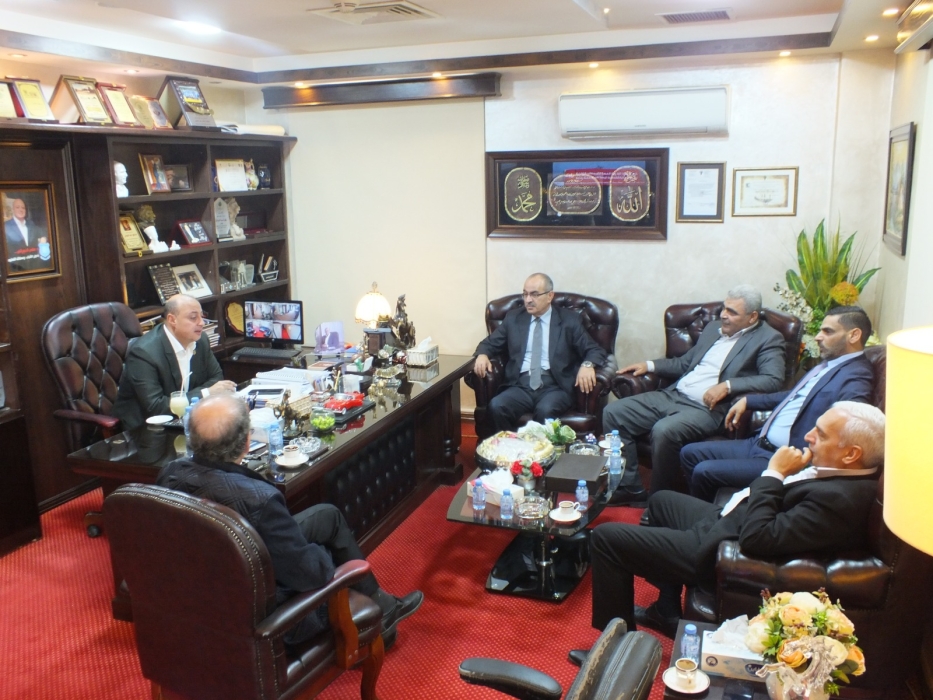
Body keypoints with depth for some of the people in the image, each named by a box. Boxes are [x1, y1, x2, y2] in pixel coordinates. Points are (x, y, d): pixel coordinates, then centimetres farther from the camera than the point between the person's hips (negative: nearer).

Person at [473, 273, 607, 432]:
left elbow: (595, 350, 4)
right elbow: (490, 343, 21)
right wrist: (482, 355, -4)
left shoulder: (569, 320, 7)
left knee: (545, 411, -35)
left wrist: (587, 365, -20)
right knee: (496, 406, -28)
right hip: (521, 385, 2)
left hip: (555, 386, -2)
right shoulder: (513, 318, 15)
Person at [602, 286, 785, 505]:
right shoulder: (713, 328, 21)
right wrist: (650, 365, 17)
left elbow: (773, 379, -15)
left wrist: (727, 385, -24)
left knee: (664, 430, -36)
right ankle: (629, 489, 1)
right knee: (613, 413, -7)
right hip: (672, 395, 8)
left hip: (707, 408, -8)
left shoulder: (767, 339, 0)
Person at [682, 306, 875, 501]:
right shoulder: (828, 365, 14)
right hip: (759, 443, 10)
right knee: (690, 453, 6)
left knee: (704, 471, -19)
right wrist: (748, 400, 21)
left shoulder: (854, 378, -16)